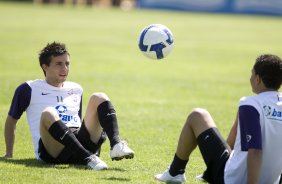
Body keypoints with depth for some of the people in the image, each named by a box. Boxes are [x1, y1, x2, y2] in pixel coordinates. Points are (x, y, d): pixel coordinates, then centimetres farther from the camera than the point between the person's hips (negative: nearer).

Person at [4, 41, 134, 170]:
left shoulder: (76, 90, 27)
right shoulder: (29, 89, 13)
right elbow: (11, 120, 17)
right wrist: (9, 155, 13)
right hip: (52, 151, -4)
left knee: (99, 98, -9)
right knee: (48, 114, -34)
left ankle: (116, 144, -37)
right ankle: (88, 159, -51)